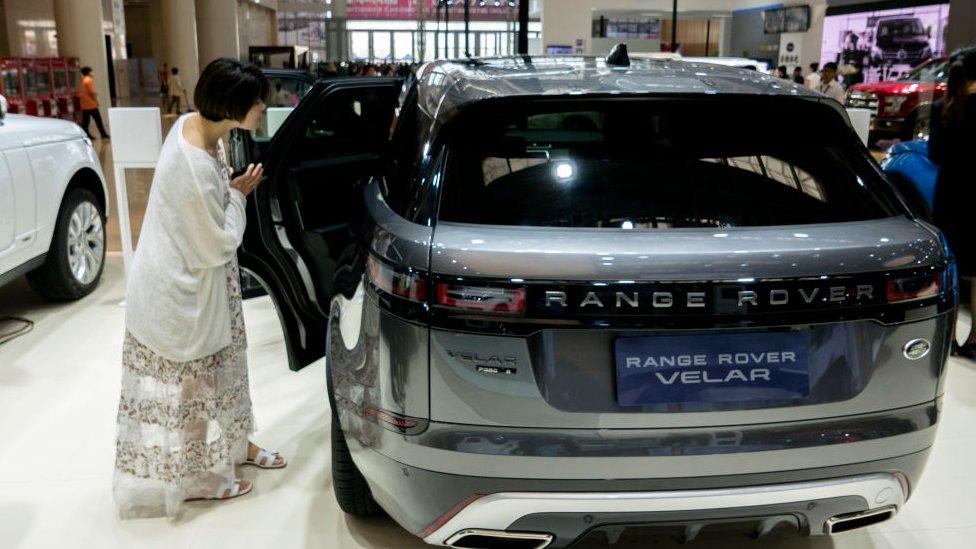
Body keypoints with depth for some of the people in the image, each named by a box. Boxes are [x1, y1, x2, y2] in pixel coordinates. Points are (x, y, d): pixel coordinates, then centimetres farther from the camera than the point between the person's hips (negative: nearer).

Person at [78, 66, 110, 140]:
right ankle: (103, 134, 2)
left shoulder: (81, 81, 13)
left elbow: (79, 93, 15)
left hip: (84, 105, 7)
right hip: (91, 104, -7)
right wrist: (96, 100, -9)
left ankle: (85, 135, 7)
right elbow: (91, 92, -17)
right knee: (98, 119, -1)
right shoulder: (89, 80, -10)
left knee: (85, 120, 7)